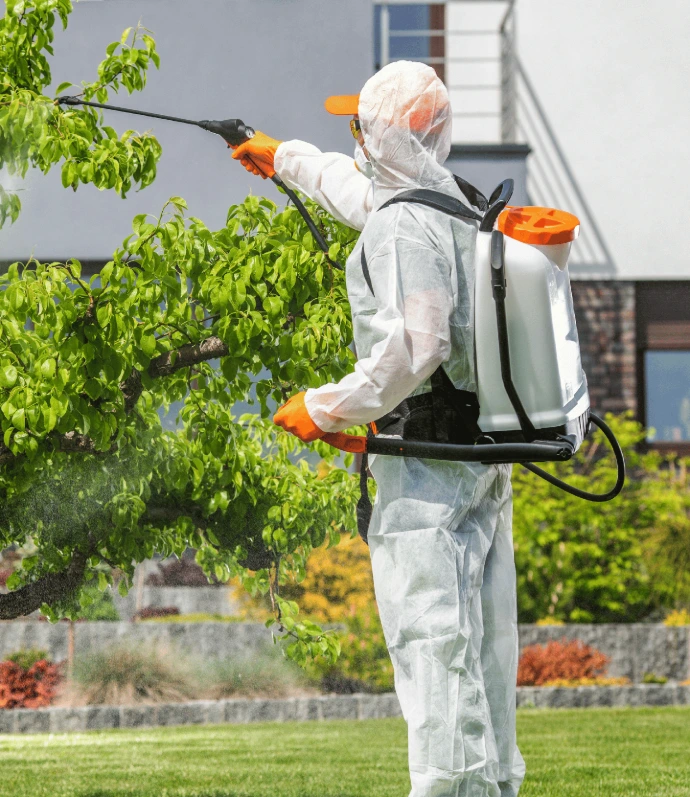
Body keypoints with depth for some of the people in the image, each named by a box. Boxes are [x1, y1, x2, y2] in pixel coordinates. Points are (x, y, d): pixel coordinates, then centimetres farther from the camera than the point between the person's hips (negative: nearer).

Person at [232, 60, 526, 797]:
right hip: (487, 458, 10)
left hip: (428, 463, -10)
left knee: (433, 639, -12)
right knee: (484, 640, 12)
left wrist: (326, 409, -13)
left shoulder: (403, 226, -14)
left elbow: (414, 347, -24)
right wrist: (287, 159, 52)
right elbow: (363, 189, 37)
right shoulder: (457, 207, 16)